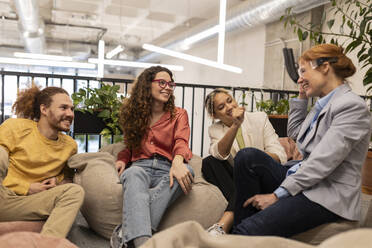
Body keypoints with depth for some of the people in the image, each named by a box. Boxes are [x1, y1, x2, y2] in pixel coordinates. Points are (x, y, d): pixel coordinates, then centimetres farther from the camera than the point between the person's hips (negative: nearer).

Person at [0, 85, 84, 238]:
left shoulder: (70, 145, 8)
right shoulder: (15, 127, -4)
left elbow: (68, 177, 22)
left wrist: (57, 182, -2)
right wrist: (27, 188, -9)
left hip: (25, 204, 4)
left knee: (75, 191, -20)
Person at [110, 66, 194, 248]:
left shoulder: (179, 115, 14)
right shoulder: (134, 114, 20)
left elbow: (181, 141, -5)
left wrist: (177, 161, -30)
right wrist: (122, 159, -1)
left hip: (167, 168, 0)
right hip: (140, 166, 0)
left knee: (186, 171, -35)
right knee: (133, 174, -36)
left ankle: (127, 231, -40)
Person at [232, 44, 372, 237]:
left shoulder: (352, 106, -15)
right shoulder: (323, 105, 13)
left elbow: (322, 162, -22)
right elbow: (295, 133, 25)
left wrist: (277, 194, -20)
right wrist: (302, 97, 15)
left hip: (328, 197, -9)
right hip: (304, 179, 9)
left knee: (249, 230, -26)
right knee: (246, 157, -10)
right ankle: (239, 230, -7)